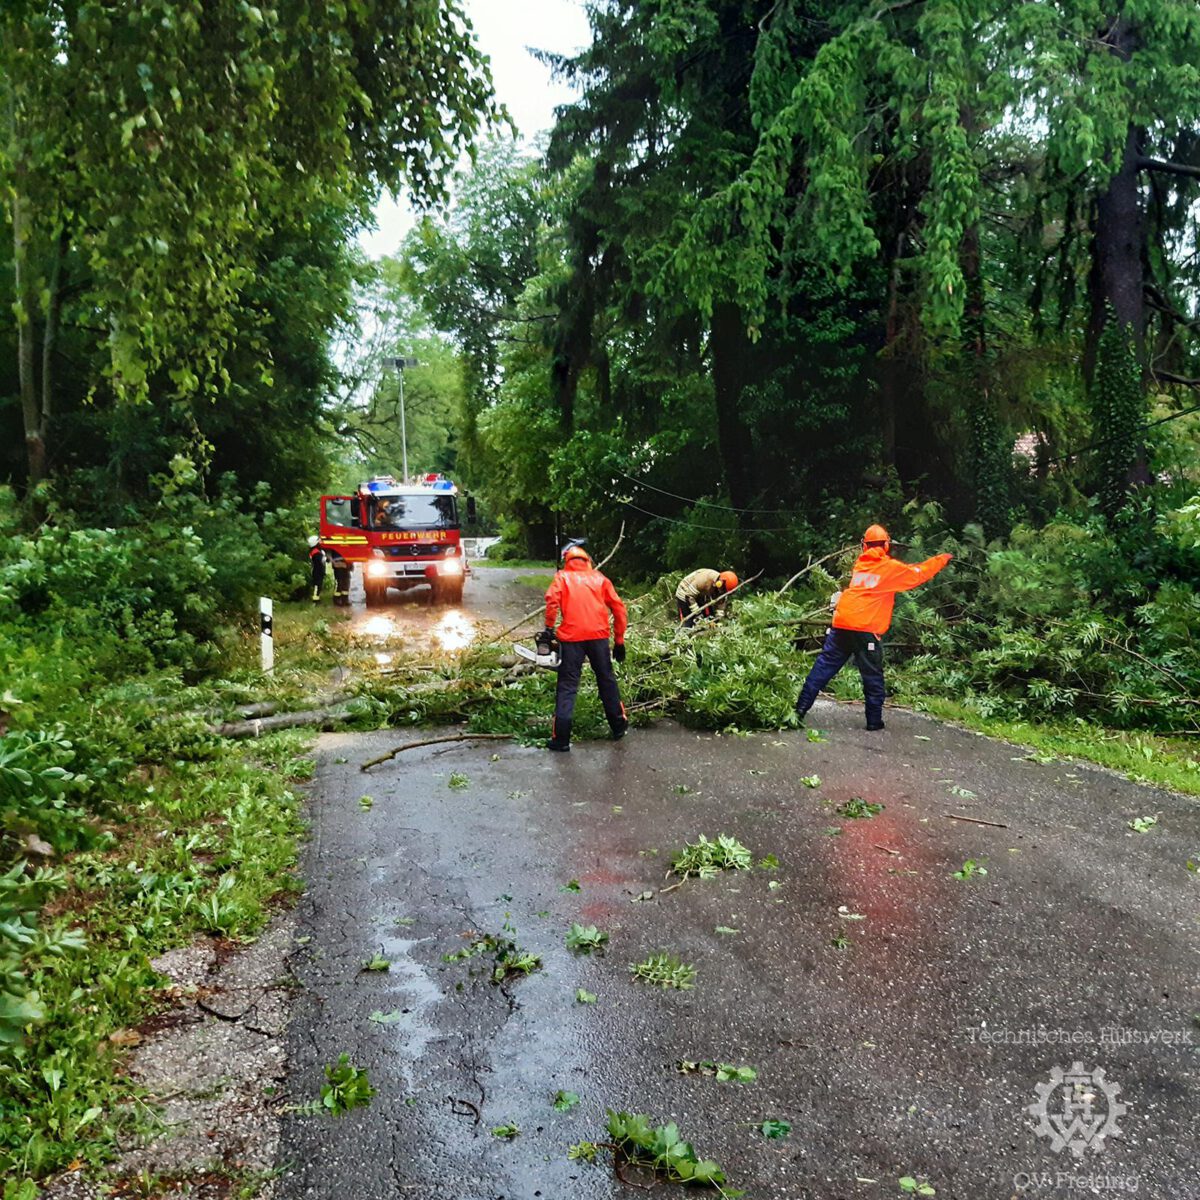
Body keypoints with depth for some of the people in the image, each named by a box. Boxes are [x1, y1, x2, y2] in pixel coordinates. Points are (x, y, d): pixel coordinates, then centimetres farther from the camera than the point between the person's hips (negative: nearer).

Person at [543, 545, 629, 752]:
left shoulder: (563, 577, 12)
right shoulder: (599, 578, 17)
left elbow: (552, 599, -9)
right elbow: (619, 609, 11)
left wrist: (549, 629, -3)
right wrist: (619, 641, 16)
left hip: (571, 637, -2)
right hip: (598, 636, 2)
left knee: (567, 687, 2)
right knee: (607, 681, 18)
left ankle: (561, 738, -2)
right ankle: (619, 726, 28)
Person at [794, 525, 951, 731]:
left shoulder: (859, 564, 17)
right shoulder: (891, 567, 3)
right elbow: (918, 574, 11)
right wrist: (942, 559, 24)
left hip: (841, 624, 5)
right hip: (867, 629, -4)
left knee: (824, 666, 7)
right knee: (873, 676, 7)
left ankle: (800, 708, 5)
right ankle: (874, 720, 11)